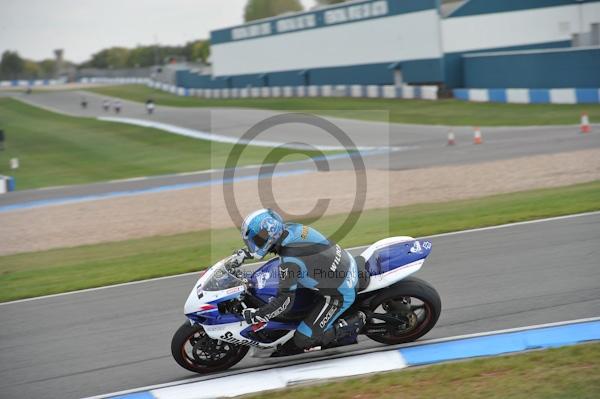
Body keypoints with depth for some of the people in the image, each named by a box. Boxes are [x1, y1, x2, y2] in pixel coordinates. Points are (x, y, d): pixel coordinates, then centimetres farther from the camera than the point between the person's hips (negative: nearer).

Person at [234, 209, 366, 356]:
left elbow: (285, 301, -26)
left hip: (340, 294, -9)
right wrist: (246, 253, 20)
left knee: (304, 340, -7)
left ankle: (354, 323, 4)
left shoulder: (290, 261, -29)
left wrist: (256, 315, -17)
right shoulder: (291, 228, -5)